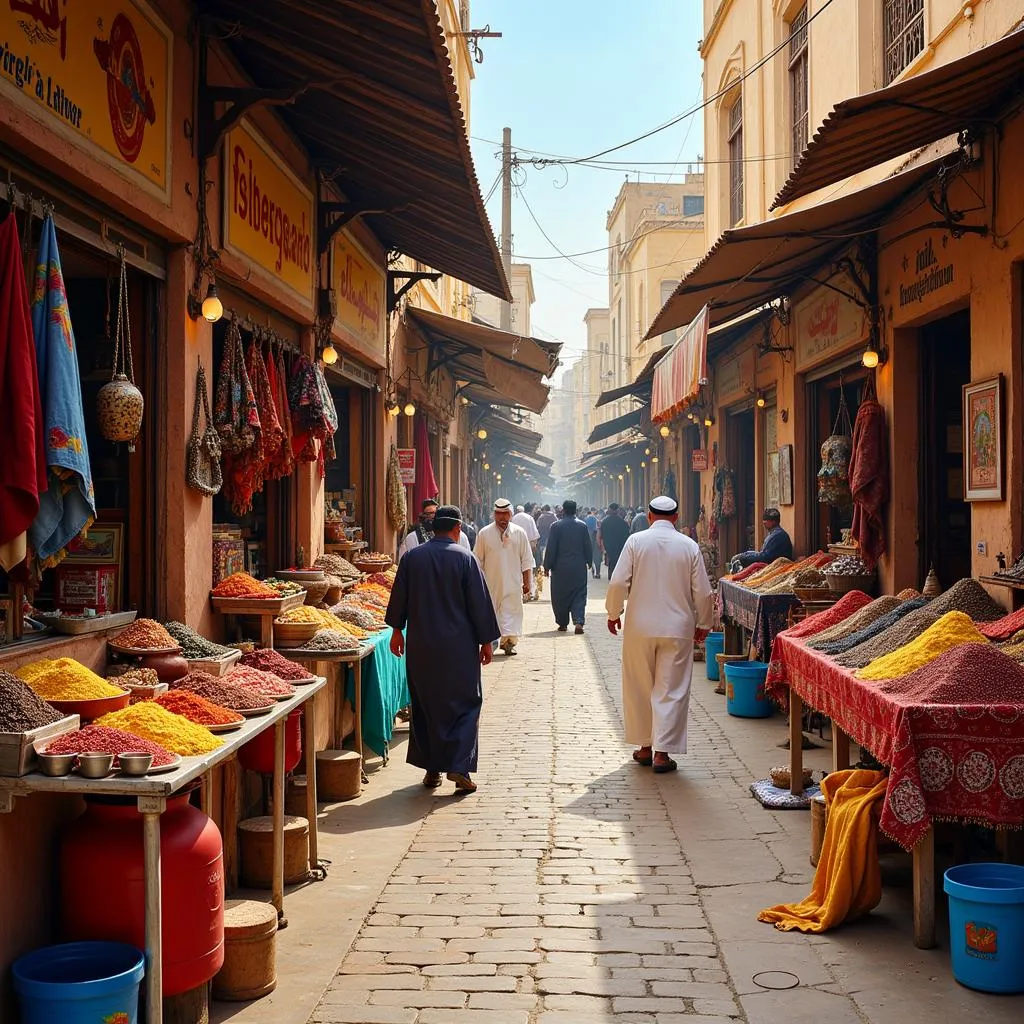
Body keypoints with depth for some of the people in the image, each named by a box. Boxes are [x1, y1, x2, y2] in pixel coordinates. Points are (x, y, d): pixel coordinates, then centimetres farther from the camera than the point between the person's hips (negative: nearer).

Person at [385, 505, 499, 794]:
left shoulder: (411, 557, 1)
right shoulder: (464, 558, -8)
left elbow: (399, 597, 9)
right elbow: (479, 604, -6)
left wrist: (397, 631, 22)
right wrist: (486, 641, 3)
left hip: (420, 645, 3)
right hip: (459, 647, -3)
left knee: (425, 705, 13)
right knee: (465, 704, 6)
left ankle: (431, 769, 16)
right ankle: (459, 766, -5)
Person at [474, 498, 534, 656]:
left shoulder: (519, 533, 3)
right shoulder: (484, 534, 1)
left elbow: (527, 561, 6)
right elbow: (478, 561, 6)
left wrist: (526, 582, 2)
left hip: (513, 583, 0)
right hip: (491, 582, 0)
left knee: (512, 611, -8)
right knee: (490, 611, 5)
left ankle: (508, 640, -8)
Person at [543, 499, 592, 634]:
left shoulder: (556, 526, -7)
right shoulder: (582, 526, 0)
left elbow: (551, 548, -6)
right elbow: (588, 547, 5)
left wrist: (547, 566, 2)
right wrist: (589, 562, 19)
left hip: (560, 568, -1)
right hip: (579, 567, 1)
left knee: (560, 596, 11)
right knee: (579, 596, 4)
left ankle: (563, 624, 17)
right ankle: (578, 621, -13)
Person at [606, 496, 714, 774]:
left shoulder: (636, 541, -4)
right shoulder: (689, 546, -2)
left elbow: (618, 582, -7)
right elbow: (702, 592, 0)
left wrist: (614, 613, 9)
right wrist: (703, 623, 14)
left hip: (640, 627, 0)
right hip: (677, 628, 0)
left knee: (640, 688, 13)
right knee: (671, 690, 4)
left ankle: (645, 746, 22)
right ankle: (662, 752, 1)